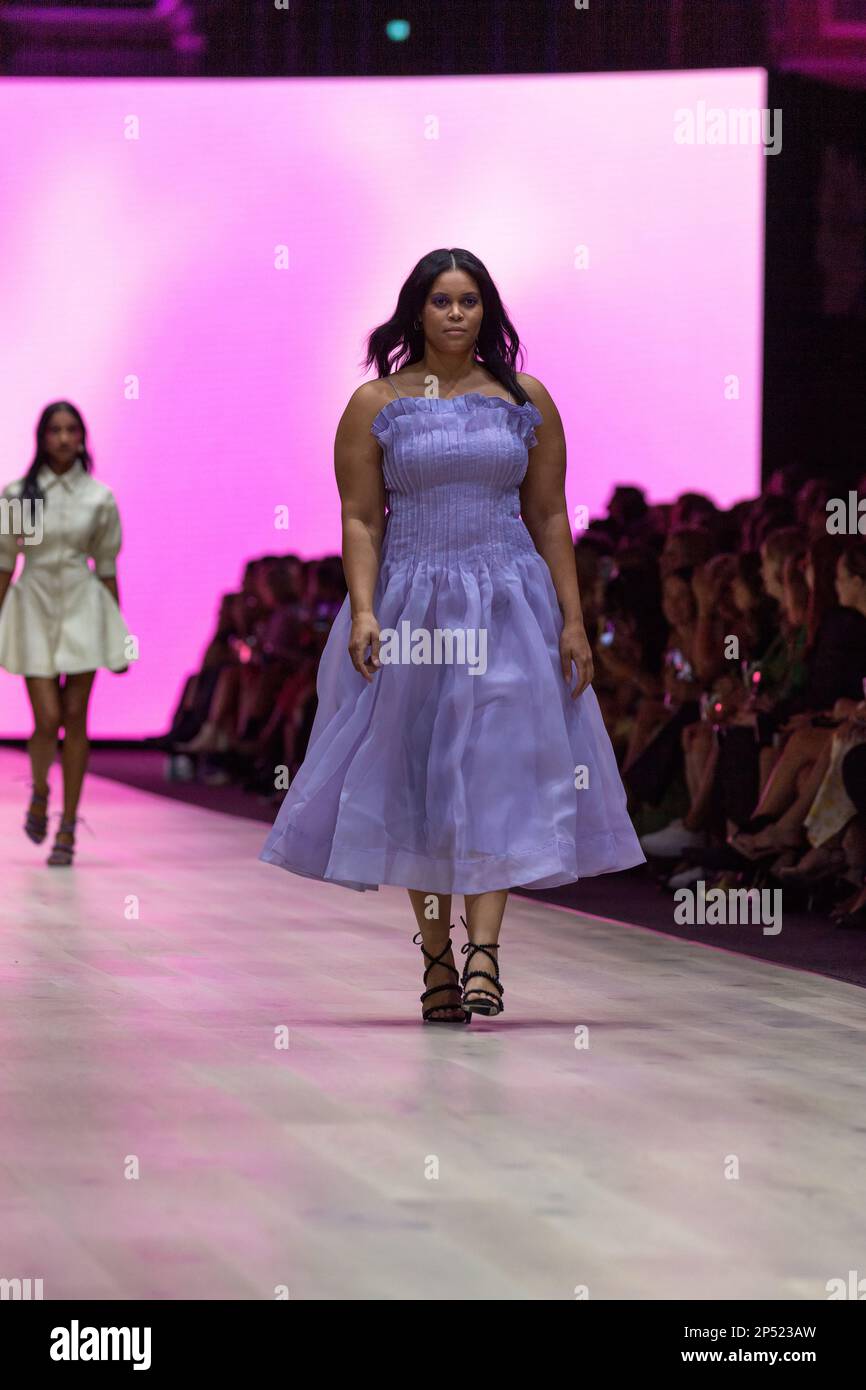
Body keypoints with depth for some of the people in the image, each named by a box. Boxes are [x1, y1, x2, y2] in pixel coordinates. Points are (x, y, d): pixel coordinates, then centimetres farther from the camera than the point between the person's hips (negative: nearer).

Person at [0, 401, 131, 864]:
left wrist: (120, 633, 8)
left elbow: (107, 566, 7)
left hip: (82, 605, 1)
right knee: (48, 718, -8)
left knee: (75, 717, -1)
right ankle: (39, 794, 23)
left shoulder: (99, 497, 2)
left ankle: (68, 827, 6)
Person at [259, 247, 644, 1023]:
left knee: (498, 770, -10)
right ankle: (437, 959, 10)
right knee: (417, 778, 2)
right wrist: (362, 610, -13)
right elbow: (360, 519, -1)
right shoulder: (375, 405, 3)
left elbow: (550, 518, 7)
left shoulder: (526, 402, 6)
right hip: (410, 607, 0)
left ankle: (483, 953, -16)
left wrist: (572, 619, 2)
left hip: (507, 607, 0)